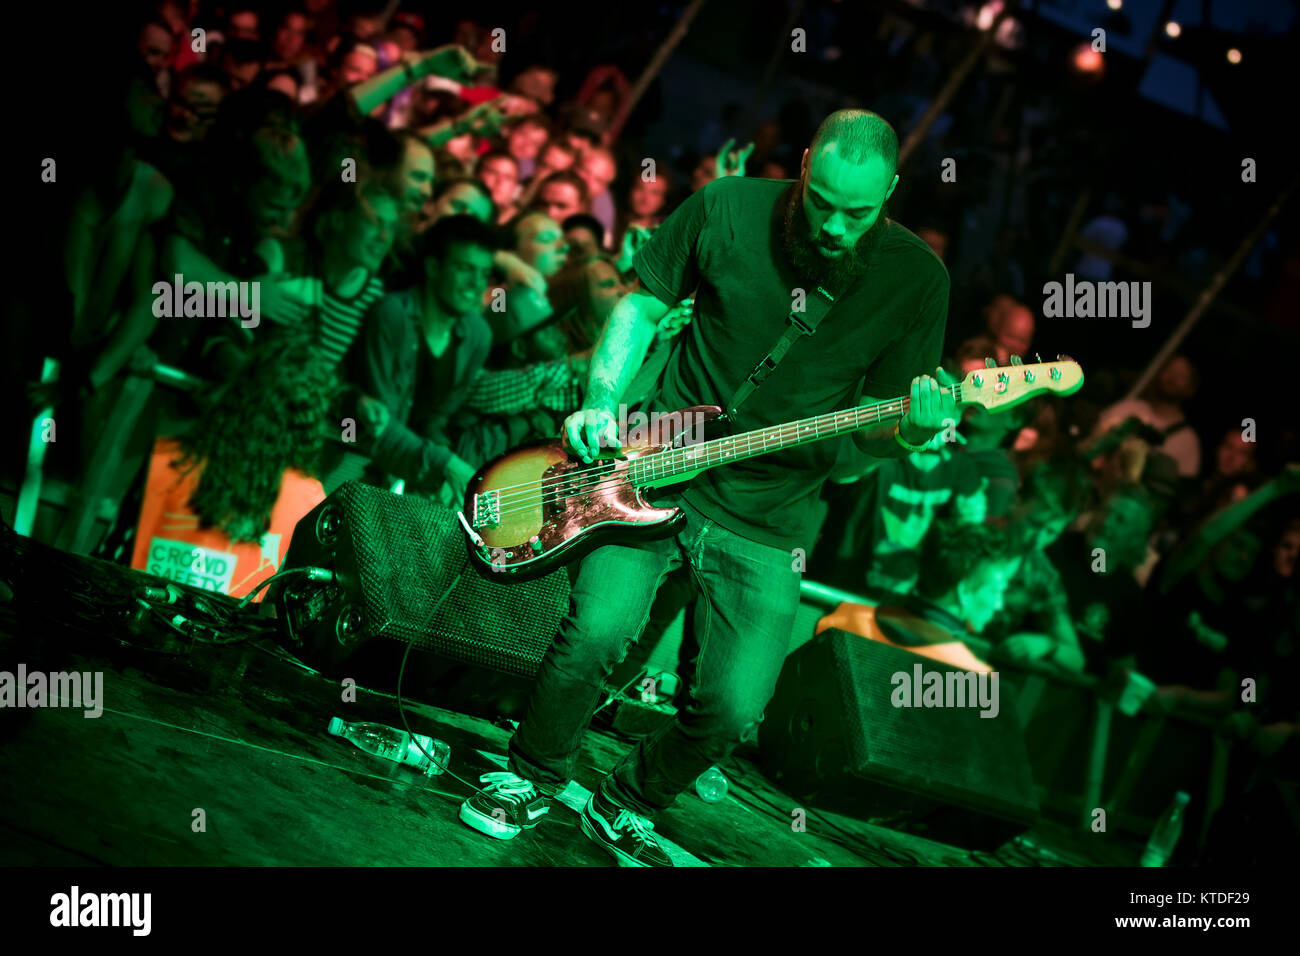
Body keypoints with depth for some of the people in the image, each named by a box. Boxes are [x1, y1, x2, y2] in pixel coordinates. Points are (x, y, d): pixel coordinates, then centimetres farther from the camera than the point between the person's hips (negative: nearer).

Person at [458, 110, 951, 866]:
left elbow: (874, 431, 2)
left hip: (771, 518, 1)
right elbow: (644, 302, 8)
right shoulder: (729, 209, -7)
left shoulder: (916, 279, -5)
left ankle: (626, 808, 23)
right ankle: (532, 780, 7)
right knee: (598, 630, -21)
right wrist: (601, 402, -6)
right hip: (659, 469, -1)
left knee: (734, 711, -7)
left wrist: (913, 432, -21)